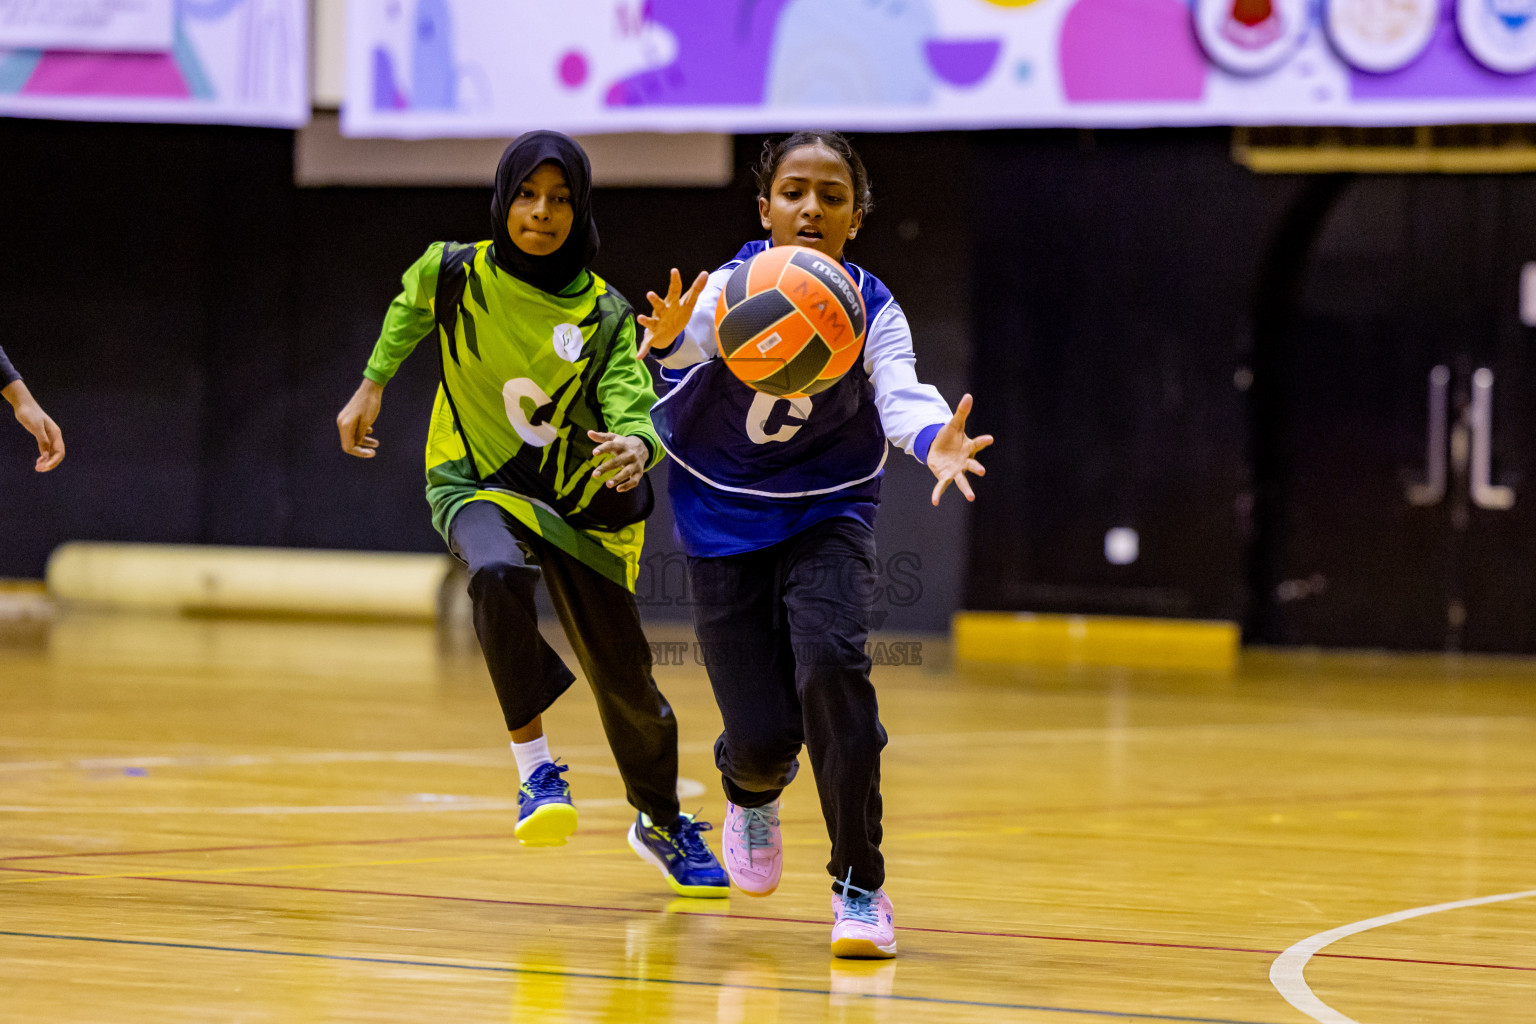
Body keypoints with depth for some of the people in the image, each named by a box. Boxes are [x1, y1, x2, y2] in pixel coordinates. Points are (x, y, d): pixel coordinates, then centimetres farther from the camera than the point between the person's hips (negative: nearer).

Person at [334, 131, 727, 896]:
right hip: (476, 486, -1)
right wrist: (371, 387, 15)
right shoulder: (455, 274, -10)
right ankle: (534, 767, -27)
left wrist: (634, 446, -45)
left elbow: (633, 408, -24)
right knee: (499, 575, -38)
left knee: (623, 676, 6)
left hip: (576, 502, 1)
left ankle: (661, 823, 34)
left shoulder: (603, 314, -12)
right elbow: (410, 312, 14)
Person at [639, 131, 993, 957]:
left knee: (830, 663, -27)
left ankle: (859, 885, -11)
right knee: (764, 738, -5)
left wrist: (935, 445, -57)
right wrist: (670, 338, -66)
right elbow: (703, 328, -41)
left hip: (828, 512, 1)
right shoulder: (732, 286, -19)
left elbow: (900, 394, -33)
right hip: (722, 515, -1)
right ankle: (752, 792, 37)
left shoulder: (872, 308, -16)